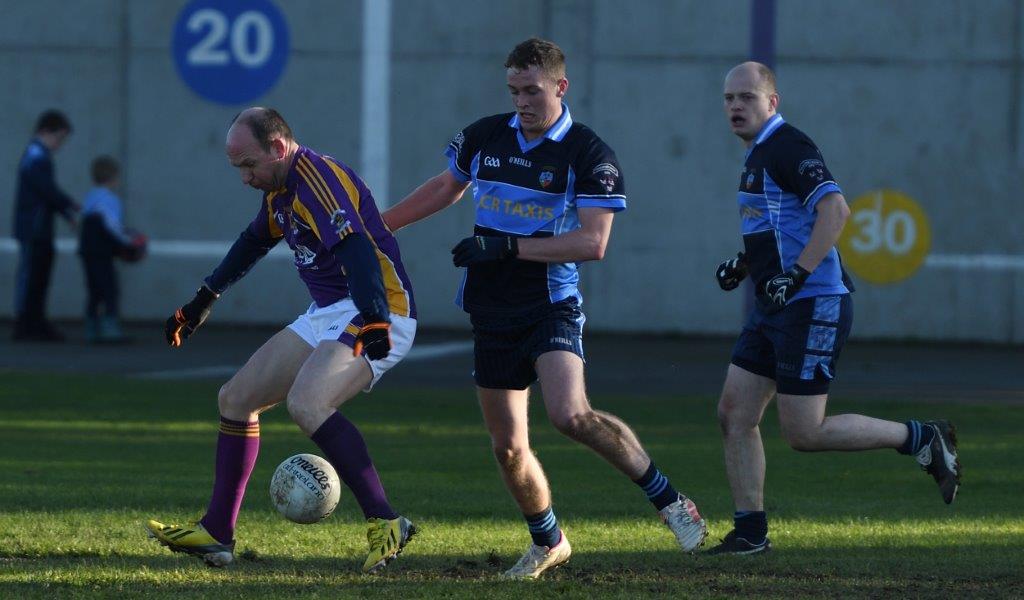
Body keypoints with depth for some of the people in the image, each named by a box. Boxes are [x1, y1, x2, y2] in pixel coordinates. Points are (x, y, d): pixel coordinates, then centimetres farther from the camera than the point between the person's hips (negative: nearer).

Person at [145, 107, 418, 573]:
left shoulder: (319, 180, -19)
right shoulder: (281, 189, 12)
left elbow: (356, 251, -33)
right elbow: (254, 242, 31)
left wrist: (374, 323, -45)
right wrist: (204, 300, 39)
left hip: (377, 313, -10)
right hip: (327, 315, 10)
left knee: (305, 403, -32)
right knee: (235, 399, 11)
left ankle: (385, 525, -31)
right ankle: (215, 535, 18)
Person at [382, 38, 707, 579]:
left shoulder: (590, 155, -10)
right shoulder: (485, 136, 5)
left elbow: (593, 242, -17)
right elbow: (446, 188, 24)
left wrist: (507, 247, -21)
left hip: (552, 306, -5)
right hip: (492, 310, 5)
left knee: (571, 416, -26)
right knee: (507, 444, 5)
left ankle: (669, 501, -12)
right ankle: (547, 543, 27)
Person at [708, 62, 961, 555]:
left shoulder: (789, 148, -13)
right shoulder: (759, 154, 17)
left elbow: (834, 209, -25)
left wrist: (796, 274, -28)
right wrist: (743, 265, 17)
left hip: (811, 306, -10)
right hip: (774, 310, 10)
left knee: (804, 433, -9)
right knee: (734, 414, 4)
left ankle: (922, 439, 3)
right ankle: (750, 531, 8)